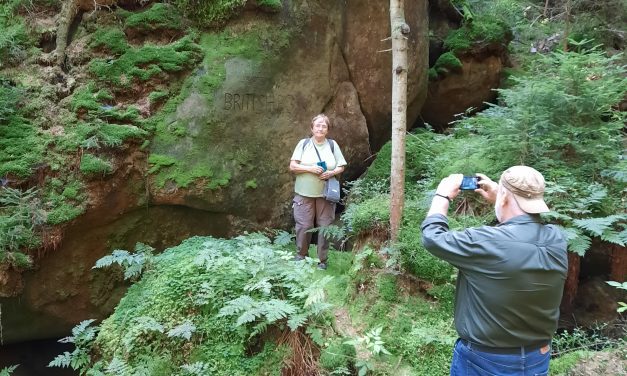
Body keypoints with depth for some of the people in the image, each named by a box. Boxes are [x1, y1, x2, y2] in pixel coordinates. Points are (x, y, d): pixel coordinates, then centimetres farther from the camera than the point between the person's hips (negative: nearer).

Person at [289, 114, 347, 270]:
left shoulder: (332, 145, 5)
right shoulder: (303, 143, 1)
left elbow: (341, 167, 8)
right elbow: (292, 166, -3)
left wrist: (332, 173, -13)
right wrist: (310, 169, -17)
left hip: (326, 194, 1)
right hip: (304, 193, -1)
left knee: (325, 227, 3)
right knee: (304, 226, 0)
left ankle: (322, 260, 16)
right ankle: (301, 255, 20)